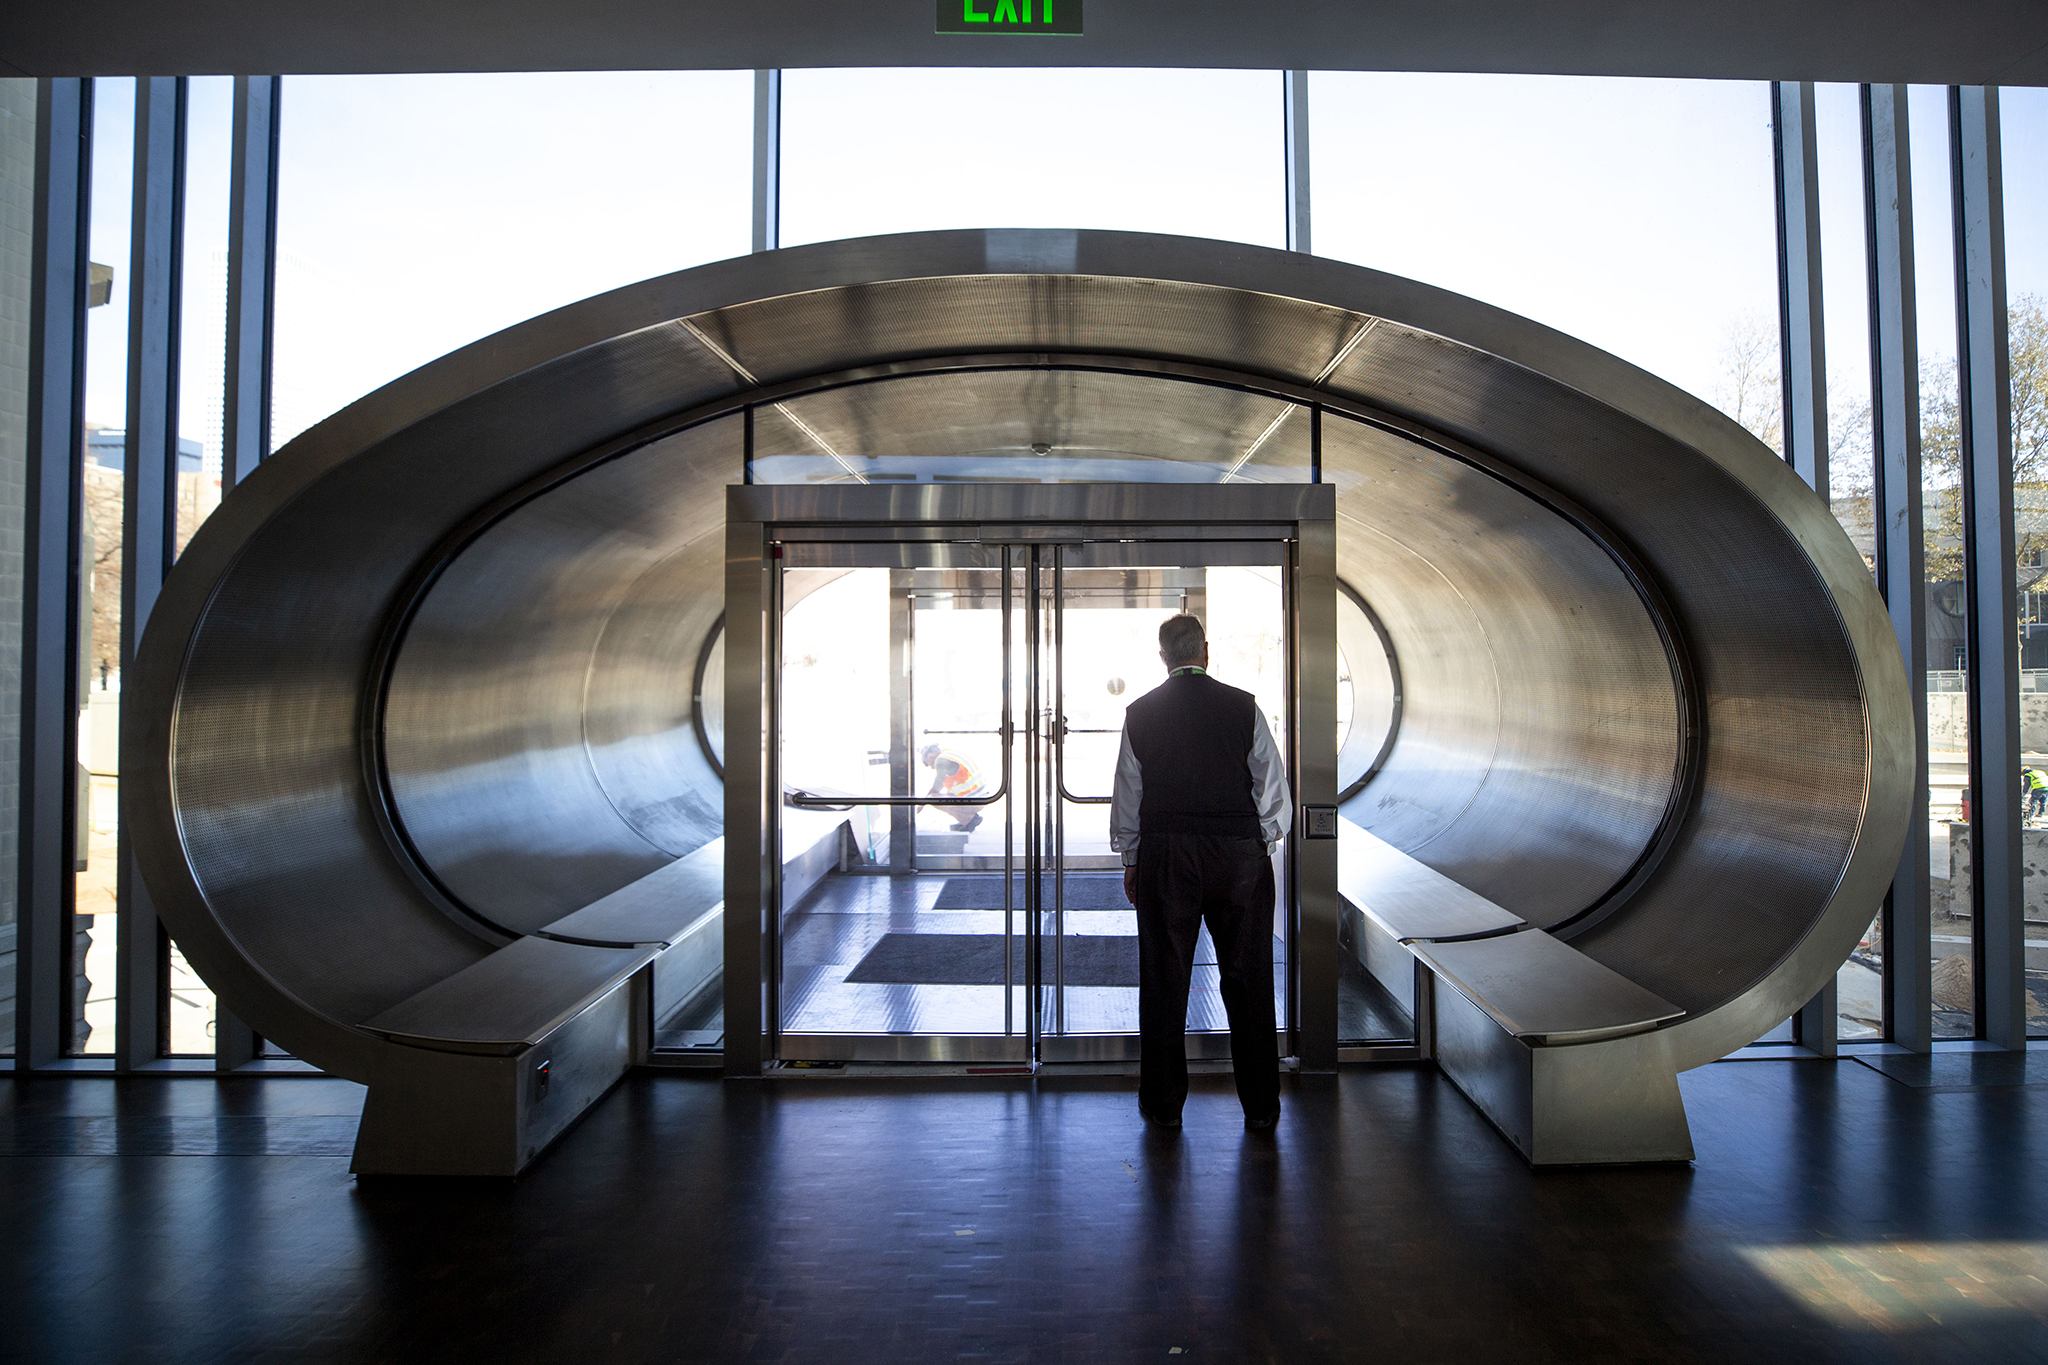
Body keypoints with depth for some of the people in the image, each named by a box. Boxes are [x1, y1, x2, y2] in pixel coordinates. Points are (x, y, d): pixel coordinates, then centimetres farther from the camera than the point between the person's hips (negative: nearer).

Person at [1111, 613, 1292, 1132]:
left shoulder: (1140, 713, 1)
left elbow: (1126, 797, 6)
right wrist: (1263, 846, 13)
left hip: (1165, 856, 0)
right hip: (1240, 853, 0)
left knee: (1164, 978, 8)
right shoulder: (1243, 707, -2)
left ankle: (1164, 1104, 16)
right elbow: (1273, 789, 1)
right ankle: (1260, 1105, 16)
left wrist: (1131, 862, 15)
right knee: (1247, 979, 8)